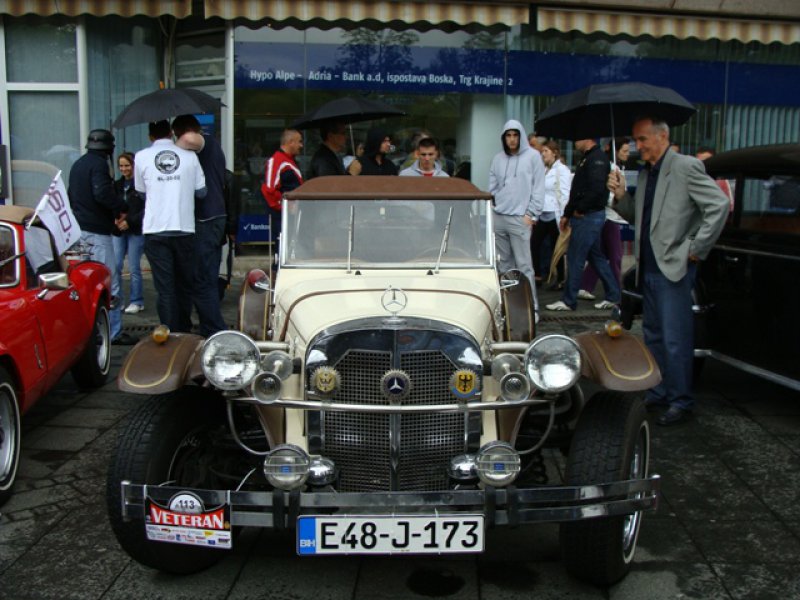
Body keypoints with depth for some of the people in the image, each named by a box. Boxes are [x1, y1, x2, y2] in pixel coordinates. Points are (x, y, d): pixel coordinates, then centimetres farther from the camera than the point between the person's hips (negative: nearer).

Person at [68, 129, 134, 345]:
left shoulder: (77, 165, 17)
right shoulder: (99, 164, -11)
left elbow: (71, 196, 25)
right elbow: (102, 193, -24)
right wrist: (122, 209, -11)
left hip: (78, 229, 10)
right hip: (96, 231, -10)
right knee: (108, 283, -7)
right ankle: (114, 332, -5)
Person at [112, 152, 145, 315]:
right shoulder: (117, 185, 12)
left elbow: (146, 210, -11)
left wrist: (129, 222, -17)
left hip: (136, 231, -5)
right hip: (118, 231, 5)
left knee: (134, 267, 0)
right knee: (115, 266, 0)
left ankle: (137, 301, 11)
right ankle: (117, 300, 11)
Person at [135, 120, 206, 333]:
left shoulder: (141, 157, 2)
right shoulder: (189, 156, 2)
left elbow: (142, 192, 13)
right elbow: (201, 191, 7)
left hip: (155, 231, -1)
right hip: (184, 229, 1)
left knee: (165, 287, 2)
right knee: (185, 283, 14)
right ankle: (184, 330, 23)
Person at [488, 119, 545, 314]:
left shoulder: (533, 156, 1)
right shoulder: (498, 158, 13)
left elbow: (538, 187, -2)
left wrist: (531, 214, -7)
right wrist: (491, 211, 6)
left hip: (520, 219, -5)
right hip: (498, 218, 5)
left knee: (524, 265, -8)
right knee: (504, 263, 10)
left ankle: (531, 307, -4)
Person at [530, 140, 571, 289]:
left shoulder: (562, 170, -8)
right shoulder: (544, 169, 12)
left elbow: (565, 194, -13)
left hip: (554, 215, -6)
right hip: (542, 215, 6)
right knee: (534, 244, 3)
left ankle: (561, 279, 16)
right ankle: (537, 275, 13)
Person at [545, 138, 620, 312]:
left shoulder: (597, 158, -14)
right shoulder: (587, 158, 18)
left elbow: (597, 189, -26)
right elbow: (577, 191, 20)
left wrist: (580, 210, -16)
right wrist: (567, 214, 18)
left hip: (589, 217, -10)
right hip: (586, 217, 10)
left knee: (575, 258, -4)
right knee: (596, 257, 14)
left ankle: (568, 301, 4)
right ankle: (613, 296, 21)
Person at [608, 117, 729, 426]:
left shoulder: (686, 167, -11)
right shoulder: (645, 173, 13)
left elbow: (719, 206, -17)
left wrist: (695, 249, -14)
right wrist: (621, 195, 1)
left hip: (674, 269, -8)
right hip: (649, 268, 8)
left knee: (675, 340, -3)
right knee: (653, 337, 16)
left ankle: (681, 401, 8)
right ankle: (658, 394, 27)